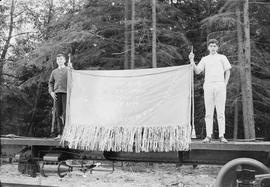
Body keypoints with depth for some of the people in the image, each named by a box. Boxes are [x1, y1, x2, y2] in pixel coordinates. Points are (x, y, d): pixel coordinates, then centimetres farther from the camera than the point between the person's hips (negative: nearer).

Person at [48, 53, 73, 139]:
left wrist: (71, 68, -25)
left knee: (66, 113, -9)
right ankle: (59, 133, 6)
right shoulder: (54, 72, 20)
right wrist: (51, 92, 4)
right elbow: (50, 83, 21)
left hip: (66, 92, -4)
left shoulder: (68, 69, 9)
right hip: (56, 94, 4)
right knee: (58, 113, 2)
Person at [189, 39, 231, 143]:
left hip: (220, 86, -1)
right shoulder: (204, 59, 17)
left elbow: (227, 72, 13)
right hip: (208, 86, 1)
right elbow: (197, 71, 7)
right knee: (208, 112, -1)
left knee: (221, 111, -4)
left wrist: (225, 84, 1)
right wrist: (192, 60, -5)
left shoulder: (222, 57, 15)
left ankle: (222, 136, -2)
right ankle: (208, 135, 1)